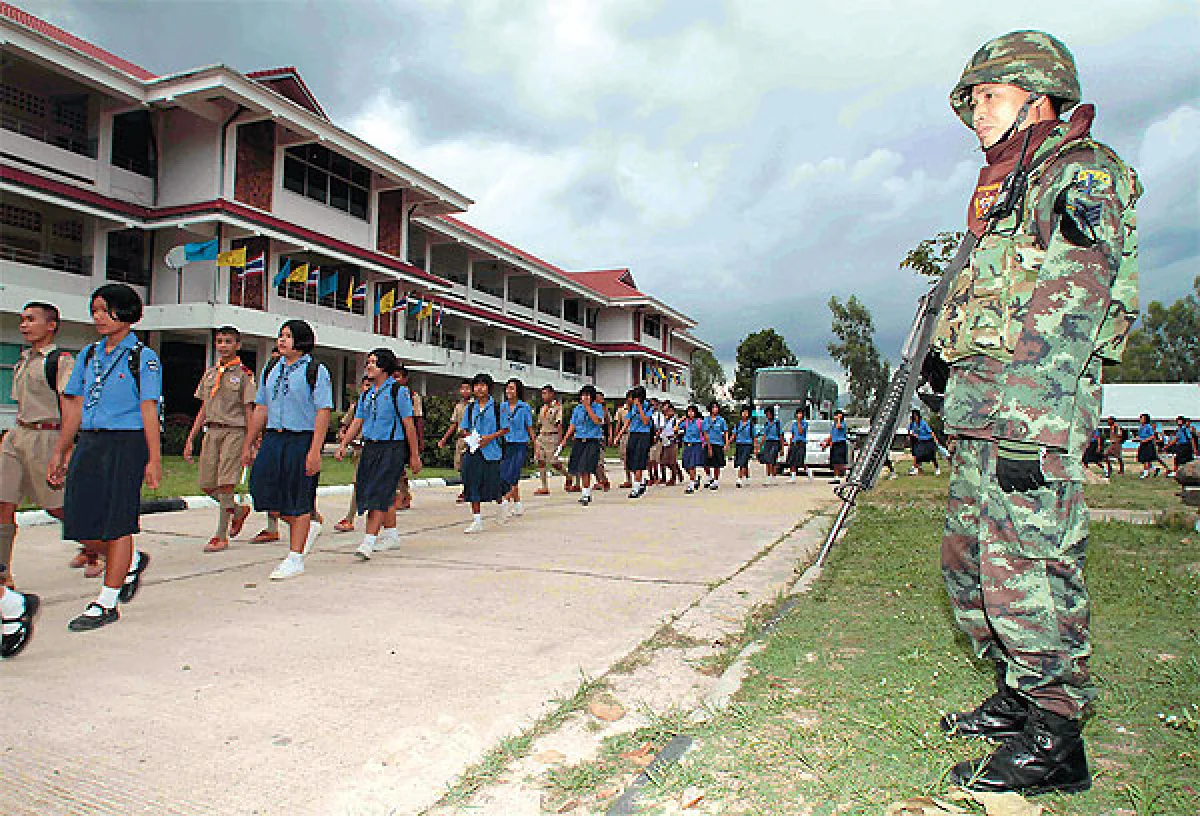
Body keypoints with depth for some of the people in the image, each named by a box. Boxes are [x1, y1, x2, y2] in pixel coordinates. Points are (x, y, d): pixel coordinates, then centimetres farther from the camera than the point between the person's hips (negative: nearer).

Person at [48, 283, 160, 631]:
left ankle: (107, 603, 9)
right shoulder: (89, 354, 14)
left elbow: (148, 410, -9)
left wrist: (154, 459, -13)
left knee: (116, 524, -1)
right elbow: (75, 406, 17)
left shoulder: (143, 357, -3)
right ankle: (132, 561, 30)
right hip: (88, 444, 6)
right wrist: (60, 451, 15)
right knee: (80, 524, 5)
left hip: (126, 444, -6)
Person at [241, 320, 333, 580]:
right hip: (273, 439, 6)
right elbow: (261, 409, 17)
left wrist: (314, 451, -18)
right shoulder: (270, 370, 13)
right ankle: (309, 526, 24)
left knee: (298, 500, 0)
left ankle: (295, 559, 13)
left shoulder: (315, 371, -5)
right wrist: (248, 445, 15)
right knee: (262, 488, 0)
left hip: (302, 440, -6)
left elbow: (323, 412, -11)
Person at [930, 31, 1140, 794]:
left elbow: (1068, 316, -16)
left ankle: (1054, 742, 6)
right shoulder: (1007, 191, 24)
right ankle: (1017, 699, 26)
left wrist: (1025, 426, -22)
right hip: (981, 412, 10)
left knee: (1026, 569, -7)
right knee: (968, 559, 13)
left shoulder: (1082, 173, -4)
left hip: (1034, 411, -10)